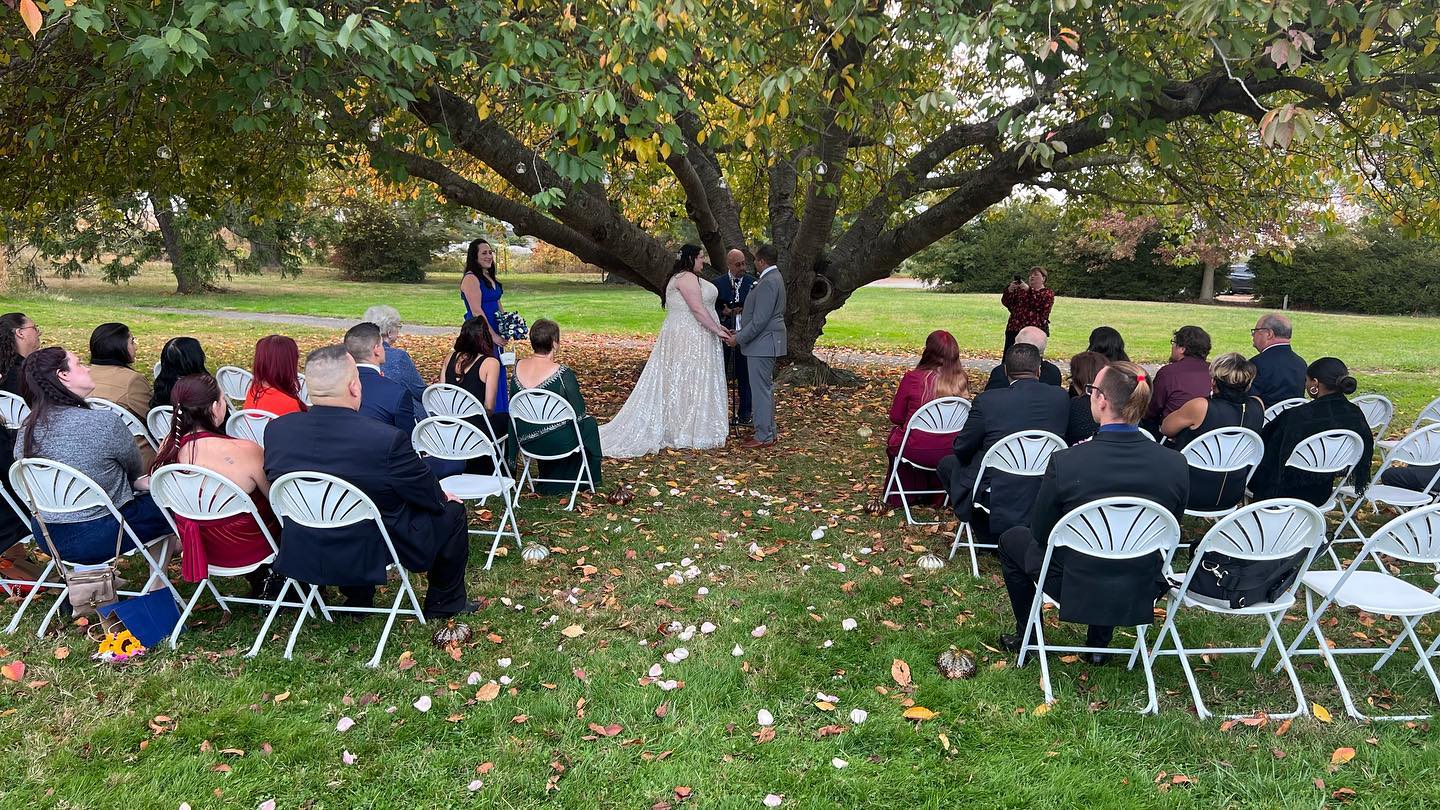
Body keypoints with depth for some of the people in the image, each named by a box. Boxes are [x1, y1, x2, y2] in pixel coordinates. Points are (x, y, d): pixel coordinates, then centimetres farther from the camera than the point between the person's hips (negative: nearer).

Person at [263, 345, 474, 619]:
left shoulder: (276, 429, -12)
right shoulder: (387, 440, -28)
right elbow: (431, 498, -14)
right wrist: (443, 497, 10)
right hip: (372, 556, -5)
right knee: (452, 510, 14)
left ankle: (357, 598, 38)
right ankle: (445, 603, 28)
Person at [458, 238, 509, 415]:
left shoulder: (490, 277, 14)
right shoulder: (471, 278, -13)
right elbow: (476, 311, -19)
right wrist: (493, 336, -18)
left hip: (495, 335, 9)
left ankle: (498, 415, 23)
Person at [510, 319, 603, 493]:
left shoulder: (518, 367, -3)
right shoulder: (562, 373, -21)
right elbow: (579, 411, -12)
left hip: (527, 441, 5)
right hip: (557, 443, -5)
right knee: (589, 423, 22)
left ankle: (547, 483, 42)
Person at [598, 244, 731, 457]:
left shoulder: (680, 277, 18)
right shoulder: (687, 278, -15)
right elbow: (697, 308, -22)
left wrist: (716, 326, 16)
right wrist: (717, 330, -18)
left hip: (684, 337, 11)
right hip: (689, 339, -11)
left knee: (677, 383, 12)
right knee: (688, 383, -4)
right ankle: (690, 434, 3)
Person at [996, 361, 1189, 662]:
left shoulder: (1064, 463, -25)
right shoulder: (1176, 465, -15)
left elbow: (1040, 533, -10)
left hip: (1073, 591, -4)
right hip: (1141, 595, 4)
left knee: (1012, 539, 24)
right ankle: (1099, 642, 40)